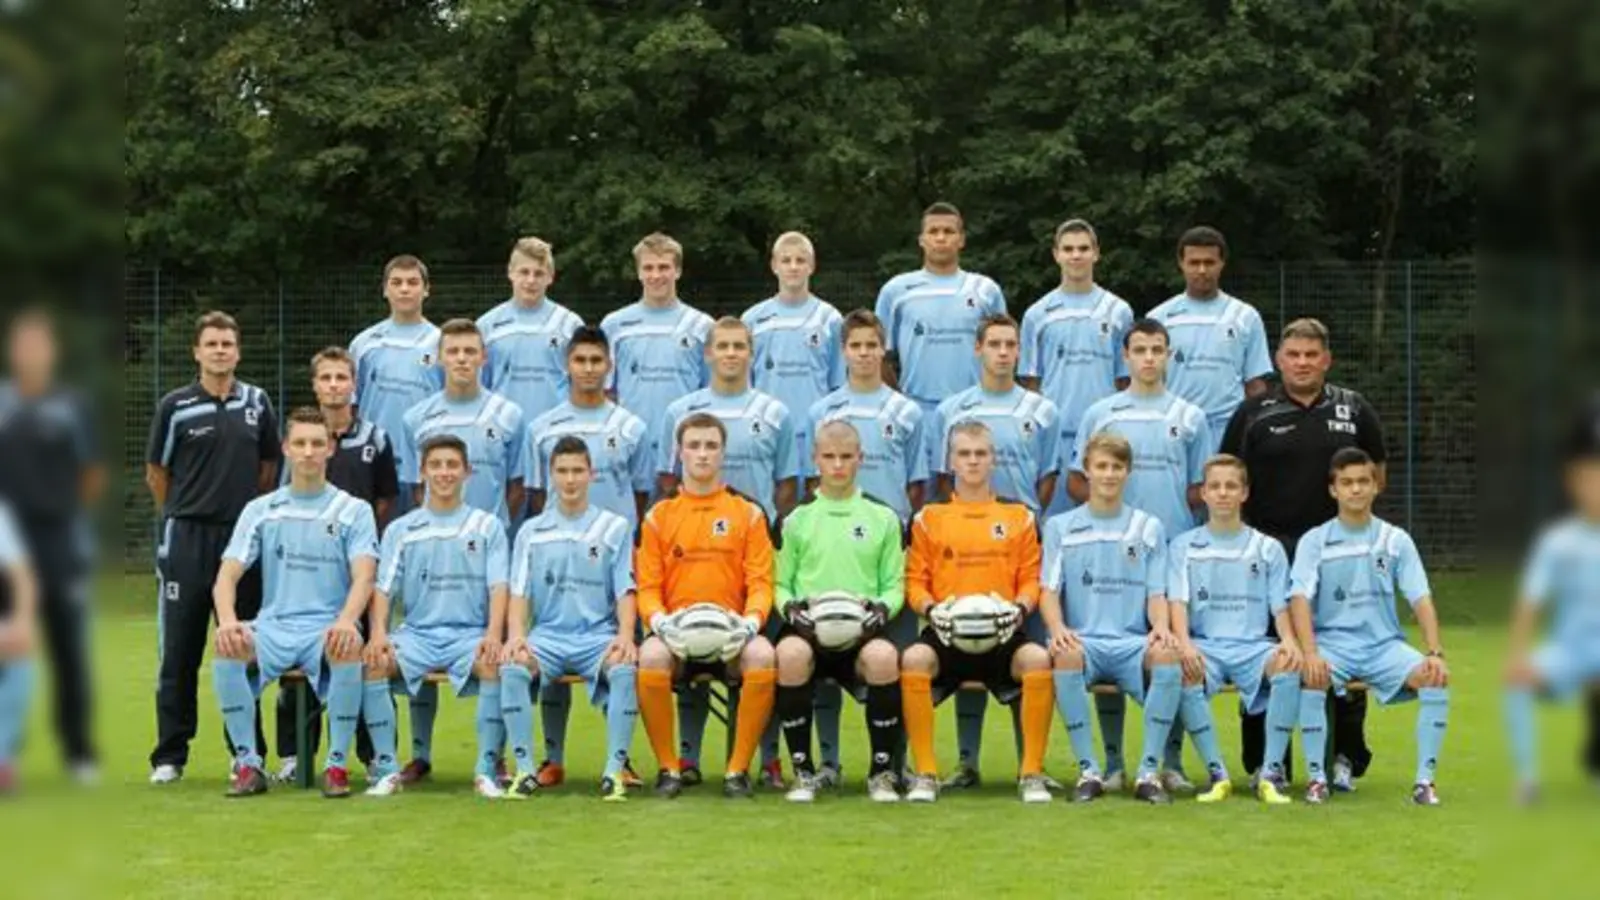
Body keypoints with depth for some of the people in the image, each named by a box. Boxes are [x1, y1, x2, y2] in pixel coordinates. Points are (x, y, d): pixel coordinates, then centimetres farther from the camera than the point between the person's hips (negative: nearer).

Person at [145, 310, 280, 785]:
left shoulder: (257, 403, 6)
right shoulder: (175, 406, -1)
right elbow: (156, 472, 7)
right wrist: (184, 515, 9)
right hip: (187, 538, -2)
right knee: (180, 651, 1)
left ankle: (248, 750, 14)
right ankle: (170, 755, 6)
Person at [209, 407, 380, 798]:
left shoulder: (354, 510, 8)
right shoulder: (260, 510, 13)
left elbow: (363, 577, -6)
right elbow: (227, 576, 4)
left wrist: (346, 621, -28)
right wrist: (227, 620, -19)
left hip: (327, 629, -2)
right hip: (273, 626, 2)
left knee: (348, 649, -37)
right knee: (227, 649, -31)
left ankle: (337, 764, -20)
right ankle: (247, 763, -17)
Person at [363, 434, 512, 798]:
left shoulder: (488, 526, 11)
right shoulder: (400, 530, 13)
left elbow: (499, 587, 1)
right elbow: (384, 589, 6)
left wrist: (493, 635, -18)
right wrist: (378, 633, -15)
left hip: (470, 633, -1)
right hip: (416, 633, 1)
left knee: (496, 664, -34)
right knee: (371, 662, -28)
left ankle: (486, 770, -24)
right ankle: (387, 769, -21)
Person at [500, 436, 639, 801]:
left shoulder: (615, 528, 9)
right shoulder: (531, 532, 12)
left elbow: (625, 592, 4)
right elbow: (519, 593, 7)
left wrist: (625, 635, -15)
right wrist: (516, 634, -13)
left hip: (598, 633, -1)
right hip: (548, 634, 1)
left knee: (625, 669, -34)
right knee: (512, 667, -31)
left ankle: (614, 770, -25)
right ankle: (525, 769, -22)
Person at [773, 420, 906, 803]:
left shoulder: (883, 519, 15)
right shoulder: (797, 520, 15)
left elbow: (894, 585, 13)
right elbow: (780, 582, 14)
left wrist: (883, 608, -8)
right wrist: (789, 606, -8)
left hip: (862, 631, 0)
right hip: (809, 628, 0)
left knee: (884, 656, -37)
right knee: (789, 653, -37)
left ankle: (882, 772, -16)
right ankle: (803, 772, -19)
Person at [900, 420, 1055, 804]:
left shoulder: (1019, 516, 14)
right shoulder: (929, 517, 12)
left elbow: (1032, 578, 11)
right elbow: (914, 581, 8)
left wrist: (1020, 607, -9)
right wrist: (931, 608, -11)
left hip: (1001, 632, 0)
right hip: (946, 630, 0)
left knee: (1038, 660, -32)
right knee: (913, 660, -33)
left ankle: (1032, 773, -18)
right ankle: (925, 774, -21)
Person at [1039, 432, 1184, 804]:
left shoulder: (1149, 528, 16)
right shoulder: (1060, 528, 14)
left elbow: (1156, 594, 10)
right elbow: (1049, 591, 5)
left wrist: (1160, 627, -14)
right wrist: (1058, 628, -17)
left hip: (1133, 641, 1)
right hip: (1082, 641, -1)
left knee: (1166, 654, -34)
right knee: (1066, 655, -37)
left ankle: (1149, 771, -24)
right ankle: (1088, 771, -25)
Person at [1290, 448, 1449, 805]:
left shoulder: (1396, 540, 6)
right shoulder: (1314, 541, 1)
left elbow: (1421, 599, 0)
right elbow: (1300, 599, -11)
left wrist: (1435, 652, -15)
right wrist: (1310, 653, -27)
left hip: (1384, 643, 2)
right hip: (1333, 641, -2)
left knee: (1435, 678, -25)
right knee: (1311, 678, -34)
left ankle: (1425, 779, -15)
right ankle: (1316, 777, -19)